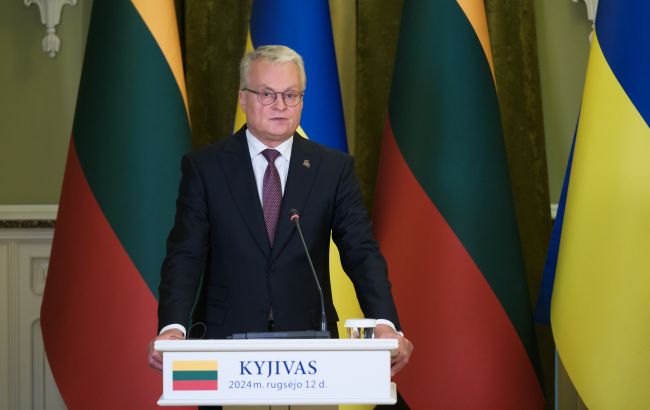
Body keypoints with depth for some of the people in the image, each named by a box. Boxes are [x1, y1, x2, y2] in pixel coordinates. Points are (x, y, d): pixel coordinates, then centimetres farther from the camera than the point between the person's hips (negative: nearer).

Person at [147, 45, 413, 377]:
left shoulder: (334, 168, 6)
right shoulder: (204, 168, 3)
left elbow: (361, 252, -1)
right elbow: (185, 255, -4)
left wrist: (384, 324, -19)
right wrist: (172, 328, -21)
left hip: (309, 343, 1)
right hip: (228, 339, -1)